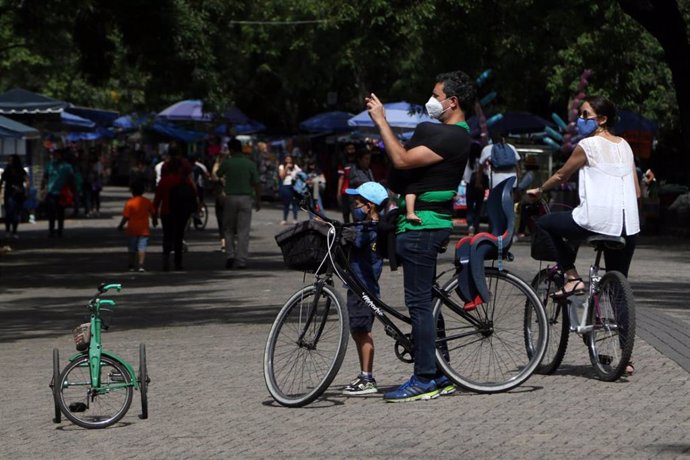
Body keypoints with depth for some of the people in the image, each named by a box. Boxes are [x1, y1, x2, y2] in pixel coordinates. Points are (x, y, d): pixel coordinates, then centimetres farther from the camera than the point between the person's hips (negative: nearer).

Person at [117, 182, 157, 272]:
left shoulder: (130, 202, -10)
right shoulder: (147, 201, 1)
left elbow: (126, 216, -10)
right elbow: (153, 213, 10)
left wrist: (121, 226, 4)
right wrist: (155, 220, 30)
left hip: (132, 229, -1)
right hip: (144, 229, 1)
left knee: (132, 248, 10)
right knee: (142, 247, 0)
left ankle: (131, 265, 16)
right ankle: (141, 264, -13)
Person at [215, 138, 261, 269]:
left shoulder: (227, 163, -4)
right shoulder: (250, 164, -1)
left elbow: (217, 175, 14)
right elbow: (257, 184, -2)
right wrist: (258, 200, 7)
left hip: (230, 198, 0)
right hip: (245, 198, 0)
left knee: (229, 229, 13)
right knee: (243, 231, 1)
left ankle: (230, 255, 2)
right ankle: (241, 260, -3)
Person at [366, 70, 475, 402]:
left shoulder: (453, 137, -16)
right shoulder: (448, 133, 19)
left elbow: (402, 160, -21)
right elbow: (407, 157, 19)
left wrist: (381, 121, -15)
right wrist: (380, 122, 15)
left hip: (423, 227, -11)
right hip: (422, 224, 11)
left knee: (419, 303, -9)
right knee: (423, 302, 13)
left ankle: (425, 380, -6)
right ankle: (437, 377, 17)